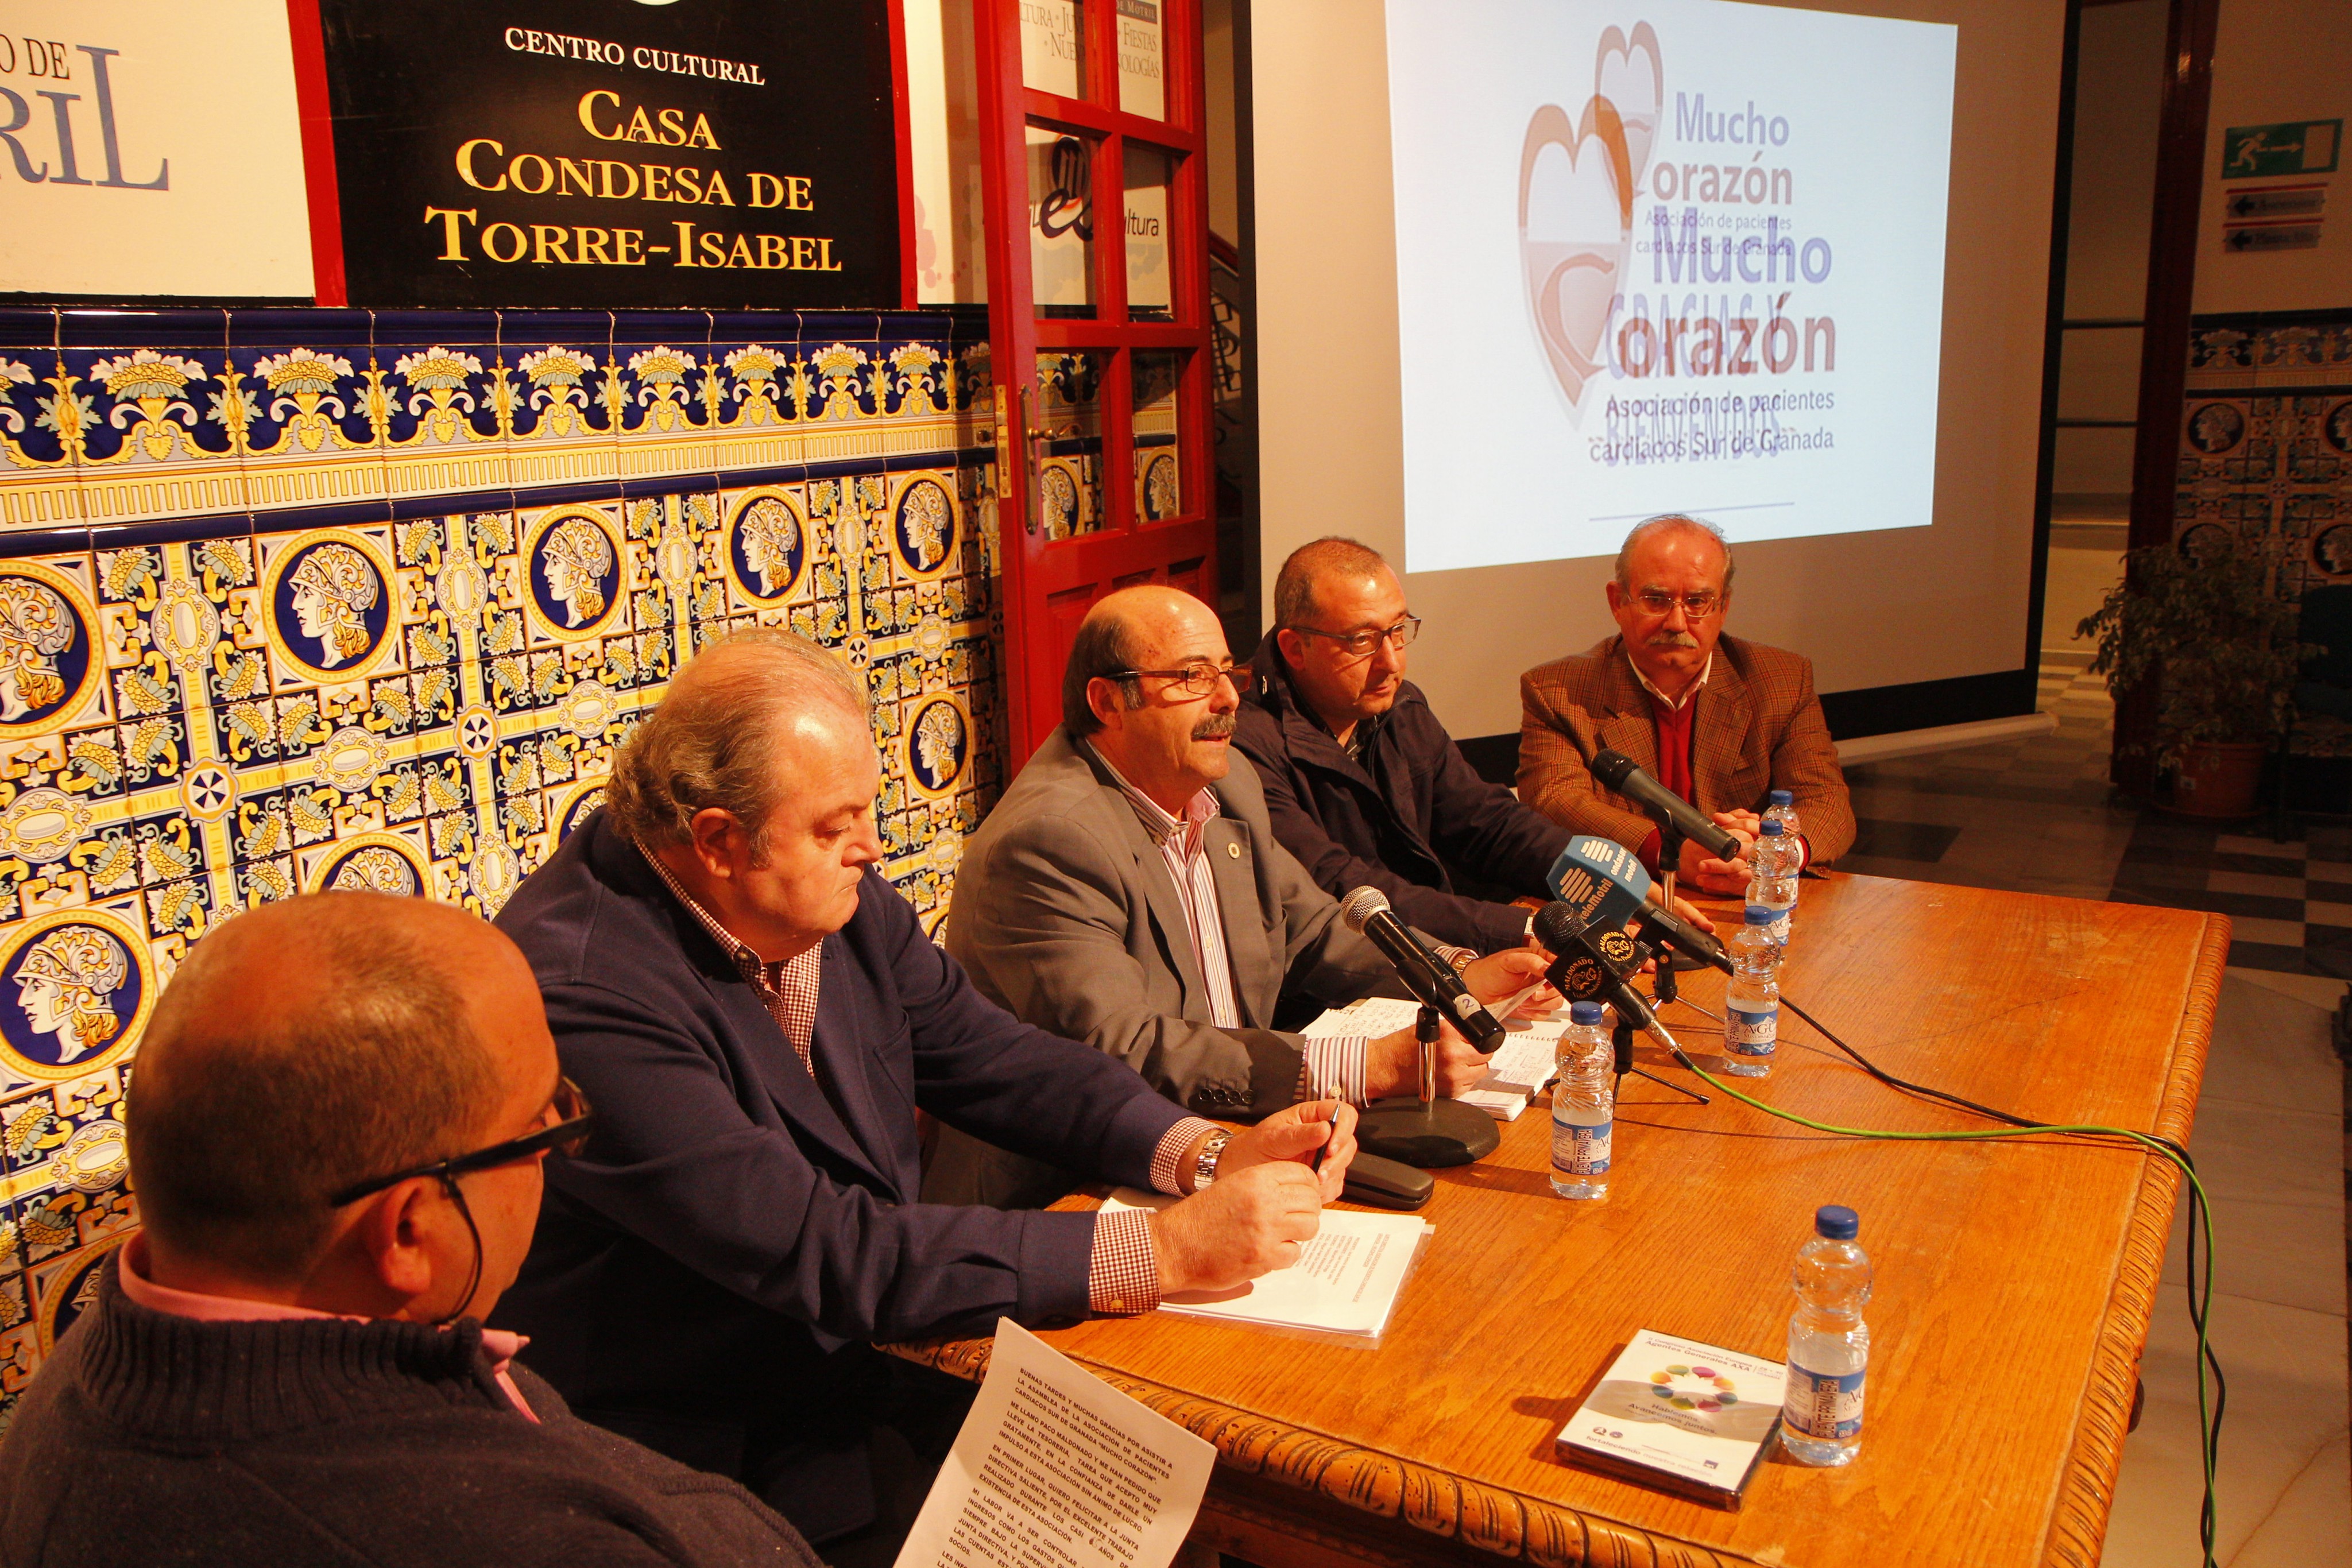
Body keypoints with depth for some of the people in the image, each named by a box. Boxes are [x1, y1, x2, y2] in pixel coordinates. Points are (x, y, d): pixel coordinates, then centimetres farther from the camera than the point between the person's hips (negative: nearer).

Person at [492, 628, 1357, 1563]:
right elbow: (820, 1252, -29)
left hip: (864, 1344, 7)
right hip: (701, 1443, -6)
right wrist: (1161, 1251, -29)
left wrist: (1207, 1154, -12)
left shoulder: (835, 896, -3)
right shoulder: (581, 992, -26)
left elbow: (991, 1059, 4)